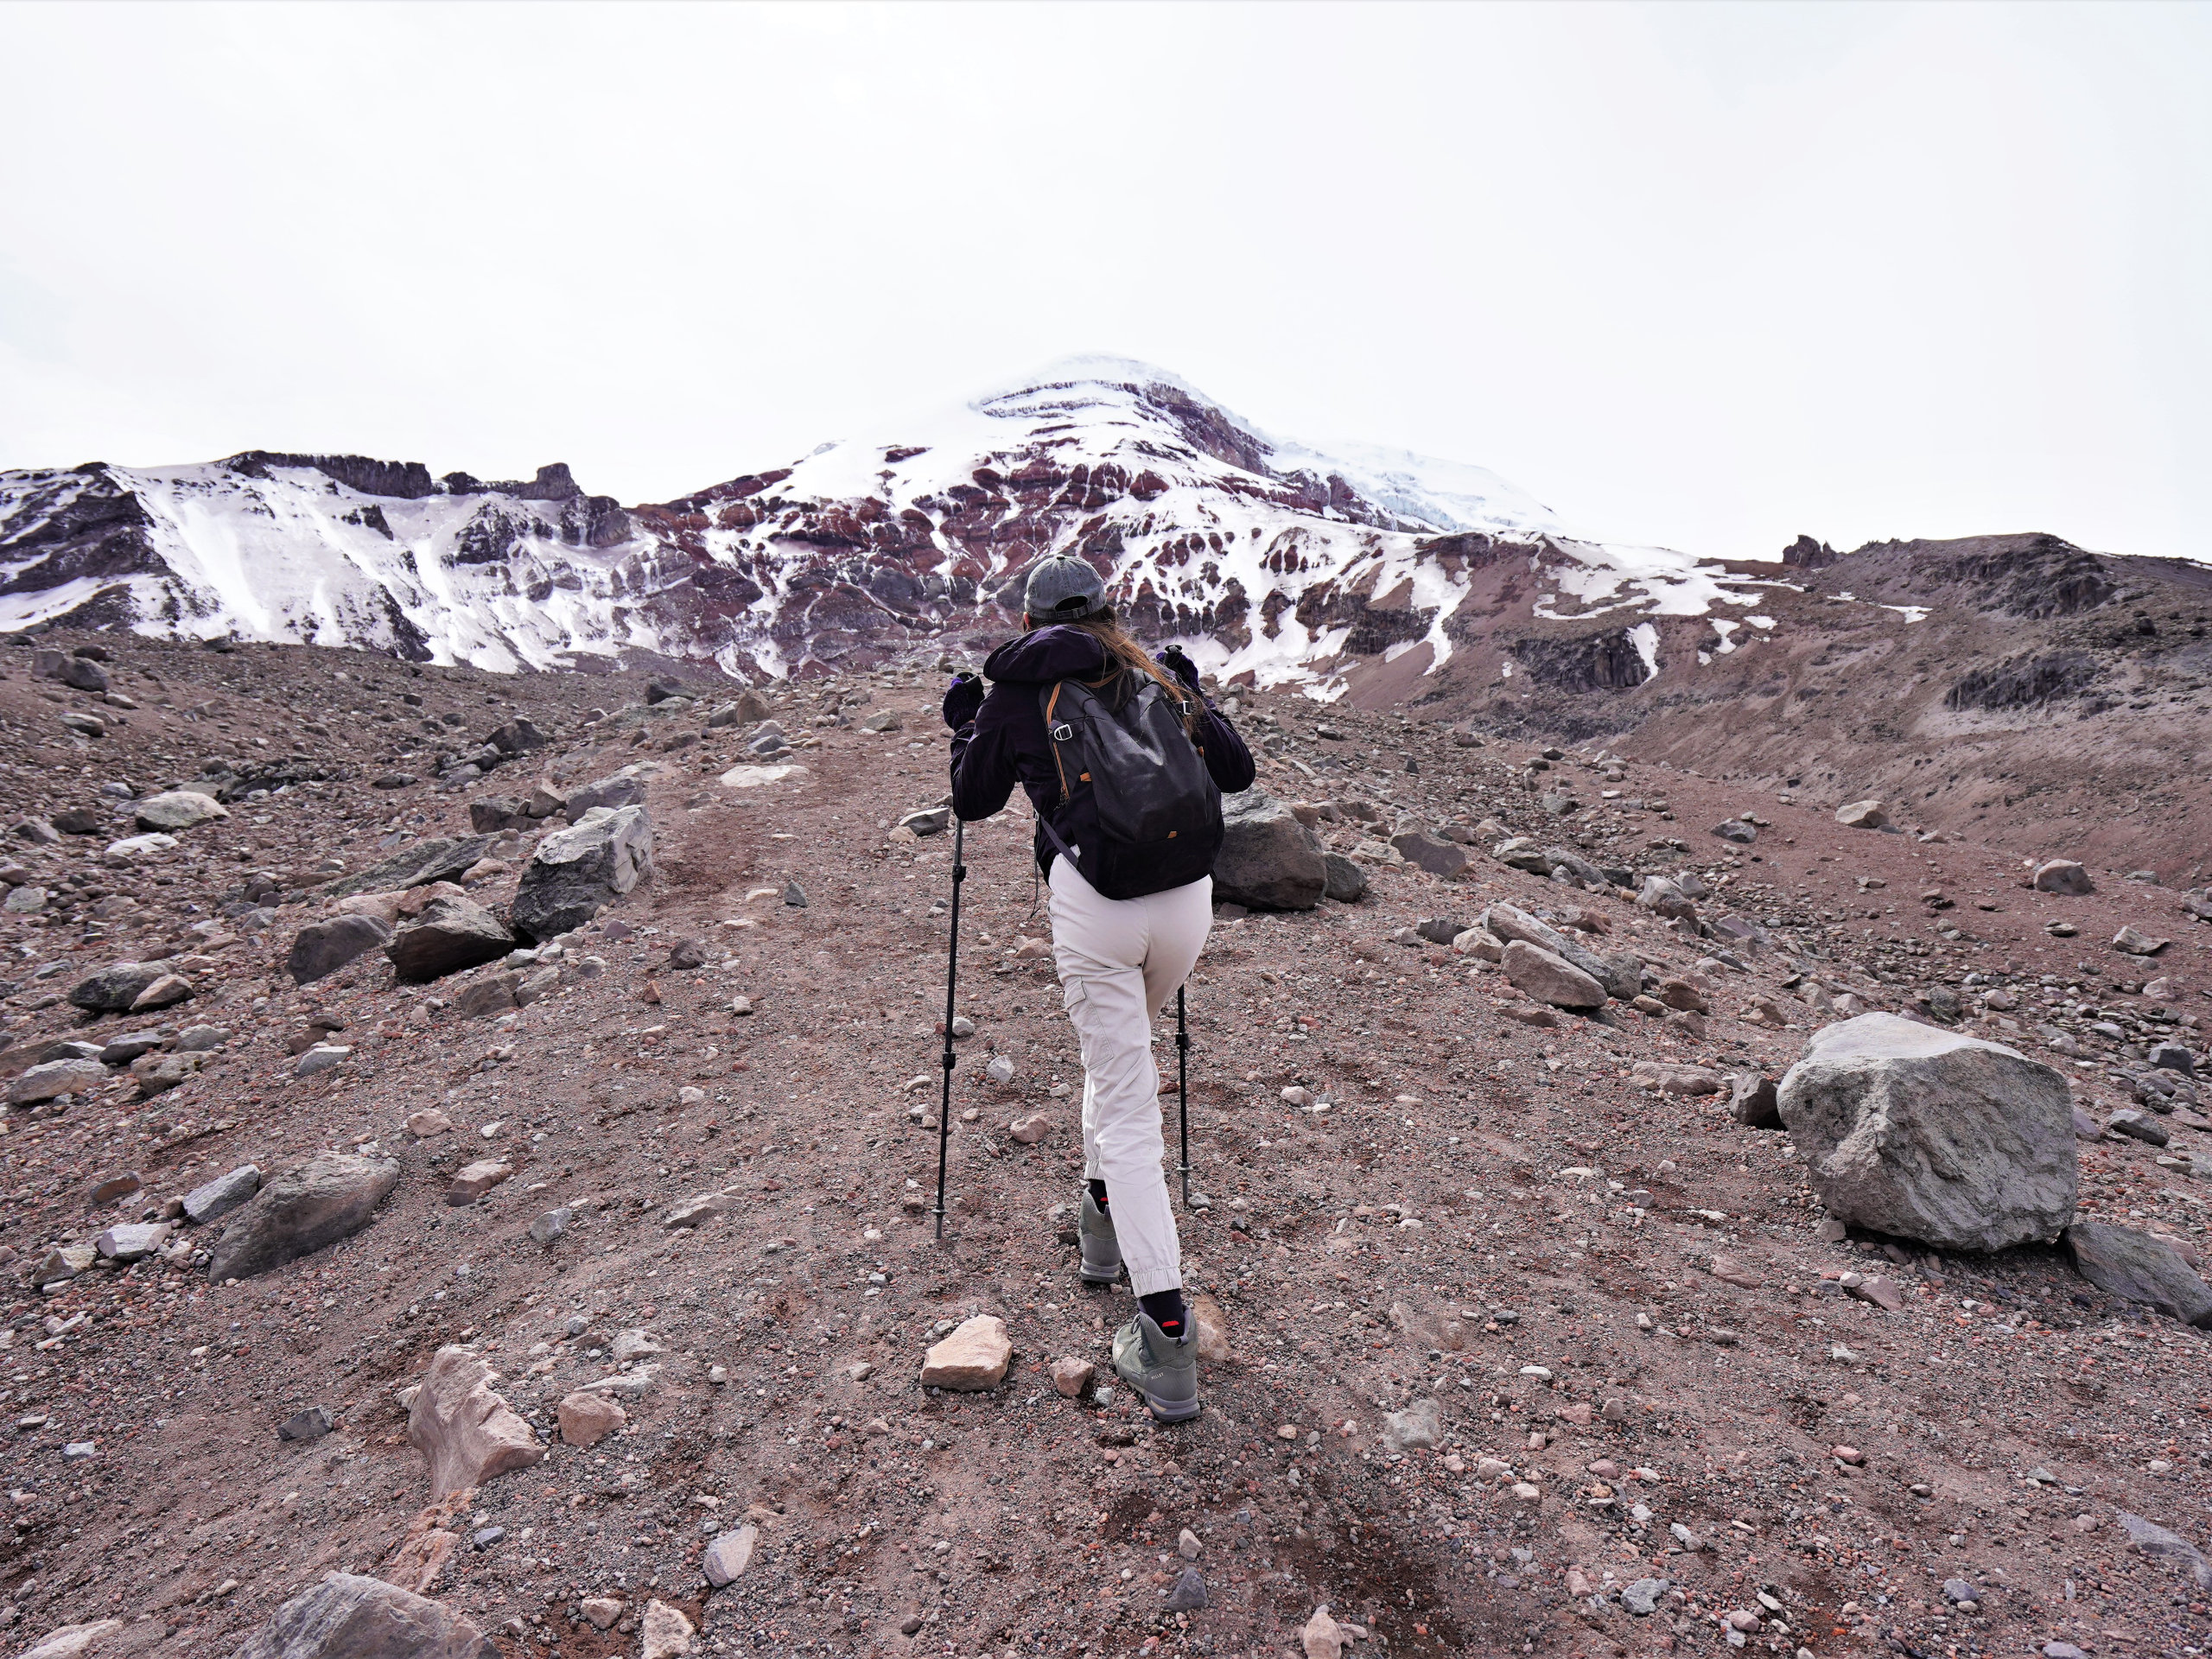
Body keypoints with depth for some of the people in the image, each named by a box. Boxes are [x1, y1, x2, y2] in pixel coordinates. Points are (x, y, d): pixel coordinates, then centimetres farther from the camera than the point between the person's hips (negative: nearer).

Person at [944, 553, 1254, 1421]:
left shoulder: (1015, 691, 7)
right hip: (1186, 895, 5)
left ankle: (1168, 1343, 2)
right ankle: (1103, 1221, 45)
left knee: (1126, 1113, 1)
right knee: (1120, 1050, 30)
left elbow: (973, 799, 16)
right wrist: (1192, 698, 33)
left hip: (1093, 902, -4)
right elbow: (1238, 772, 18)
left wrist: (964, 723, 33)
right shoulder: (1156, 676, 16)